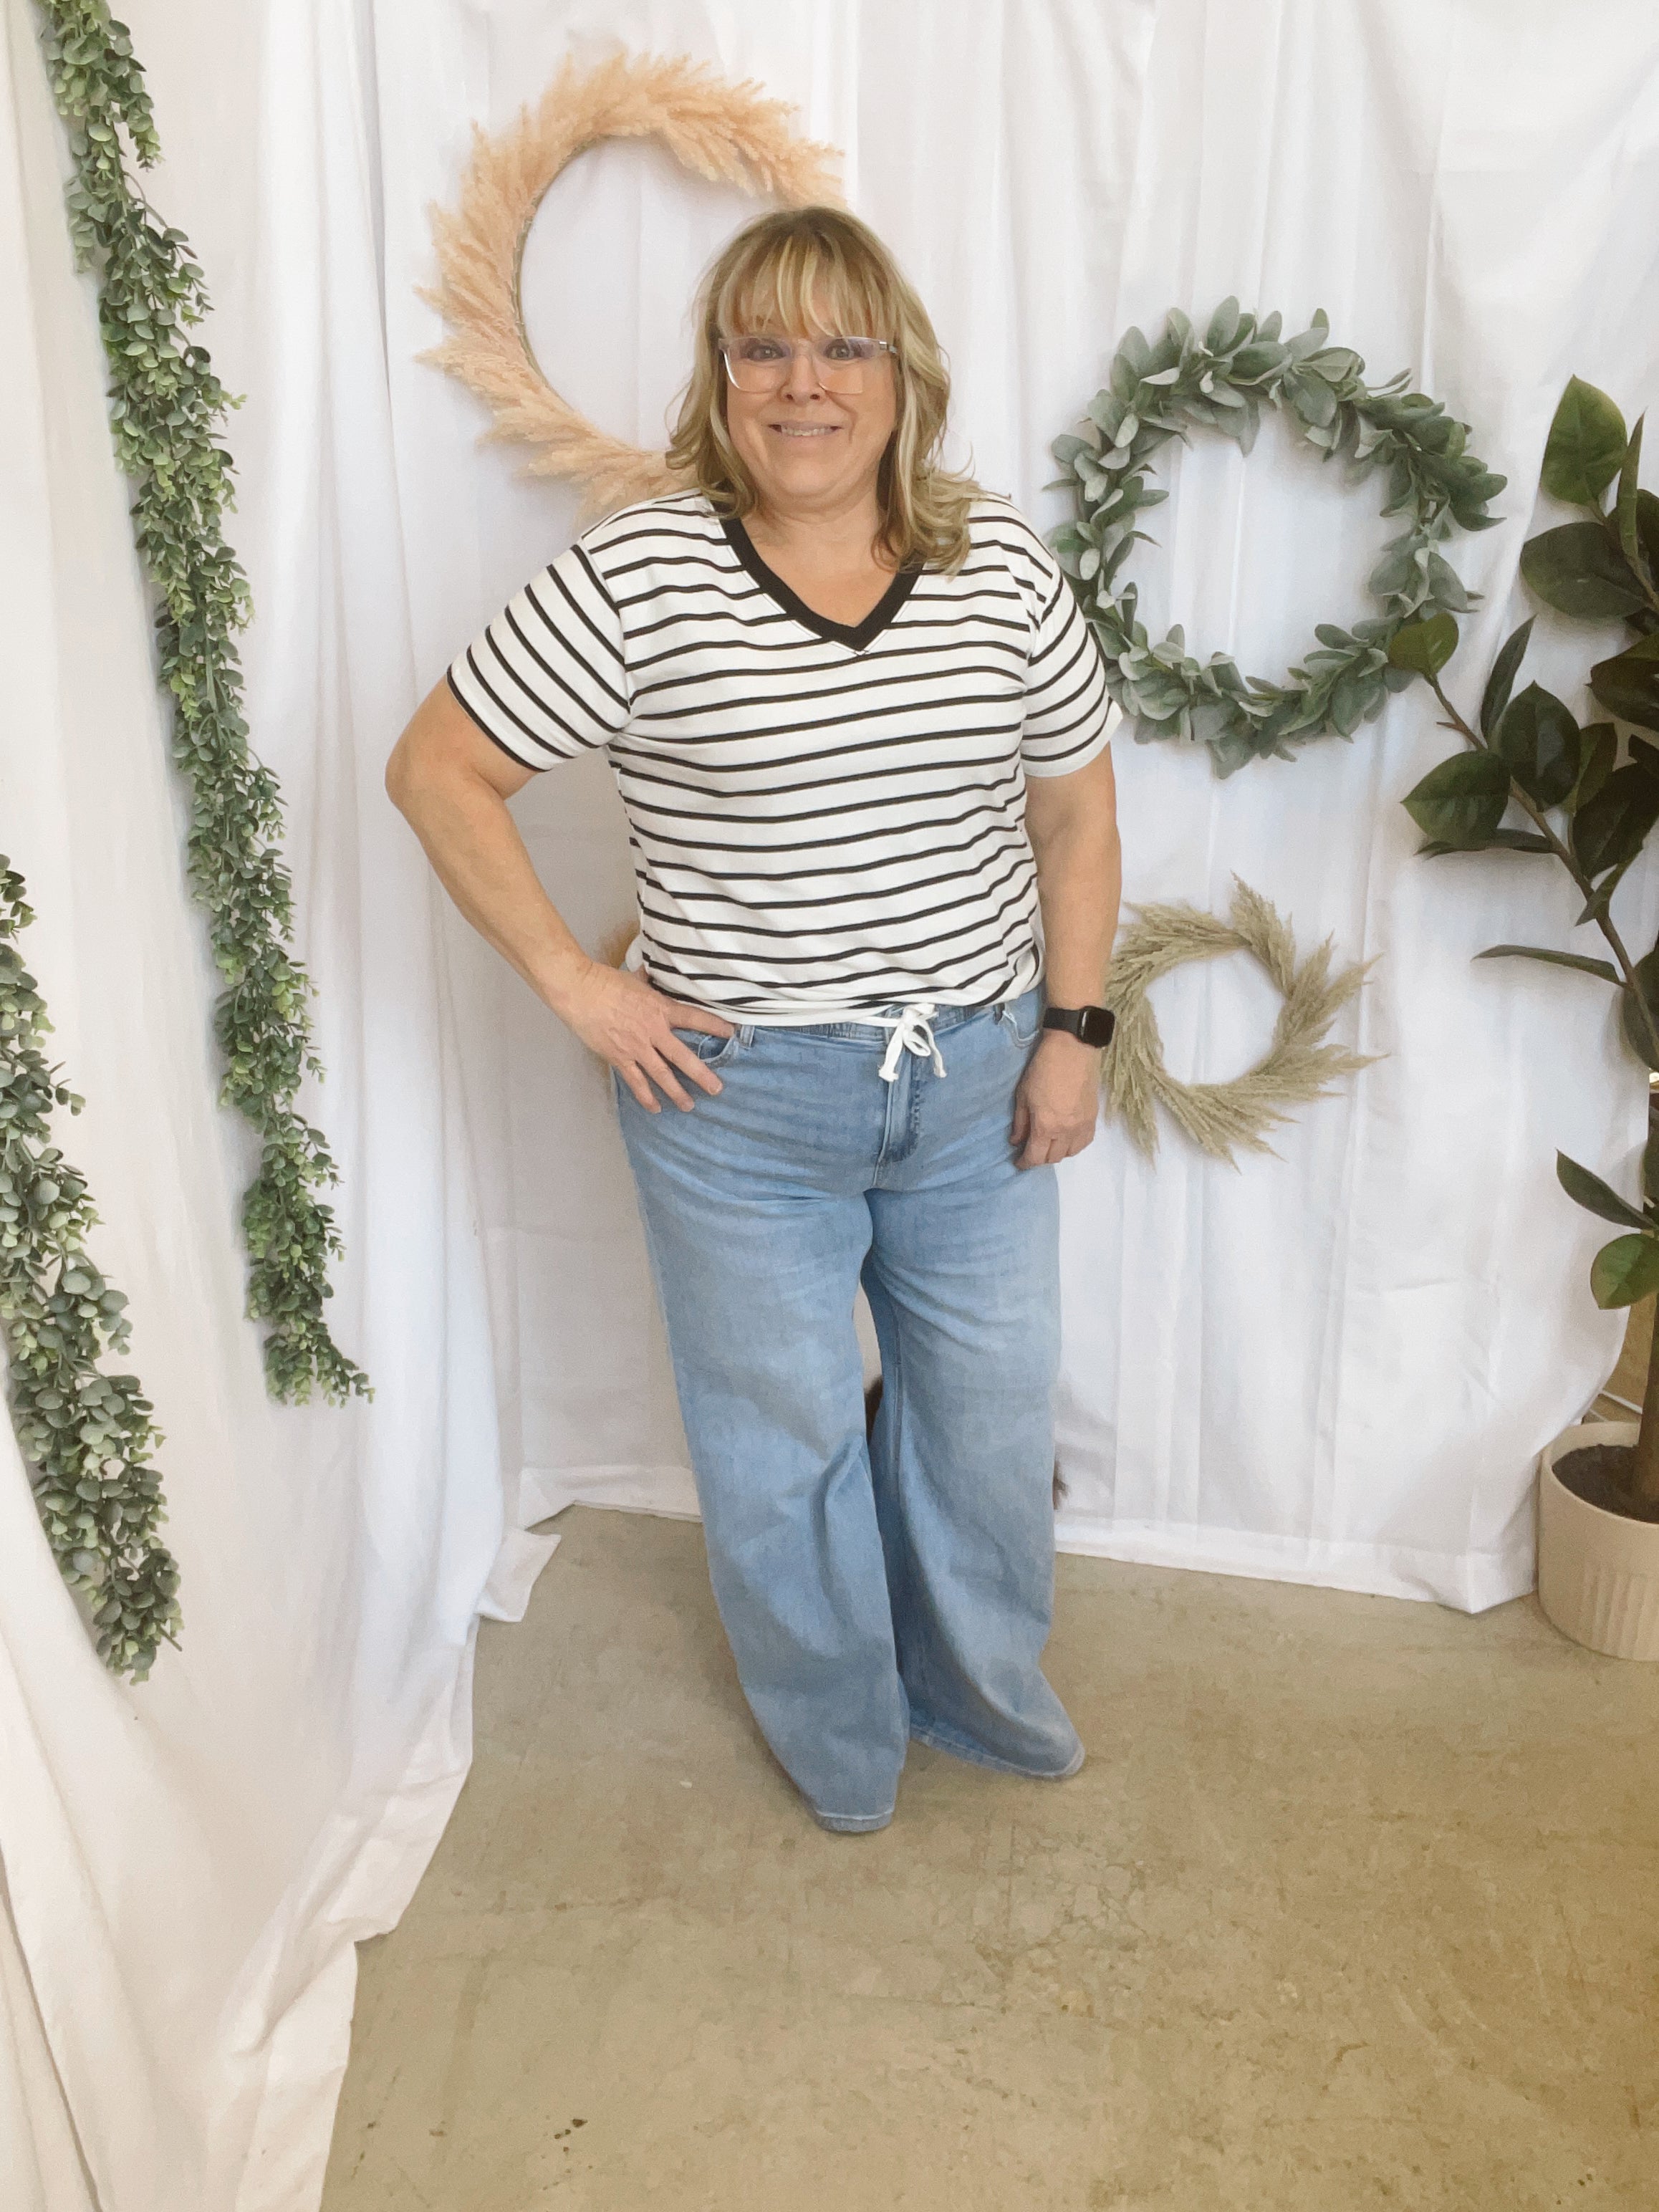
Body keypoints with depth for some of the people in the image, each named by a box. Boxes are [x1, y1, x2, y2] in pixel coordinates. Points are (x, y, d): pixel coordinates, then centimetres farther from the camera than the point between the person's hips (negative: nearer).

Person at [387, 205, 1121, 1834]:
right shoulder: (637, 576, -13)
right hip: (739, 1101, -3)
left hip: (977, 1085, 4)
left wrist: (1073, 1027, 2)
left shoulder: (1003, 566, -2)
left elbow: (1073, 809, 6)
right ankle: (838, 1734, 43)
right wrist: (576, 984, -11)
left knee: (990, 1413, 18)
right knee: (780, 1441, 14)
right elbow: (437, 771, -9)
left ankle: (984, 1688, 48)